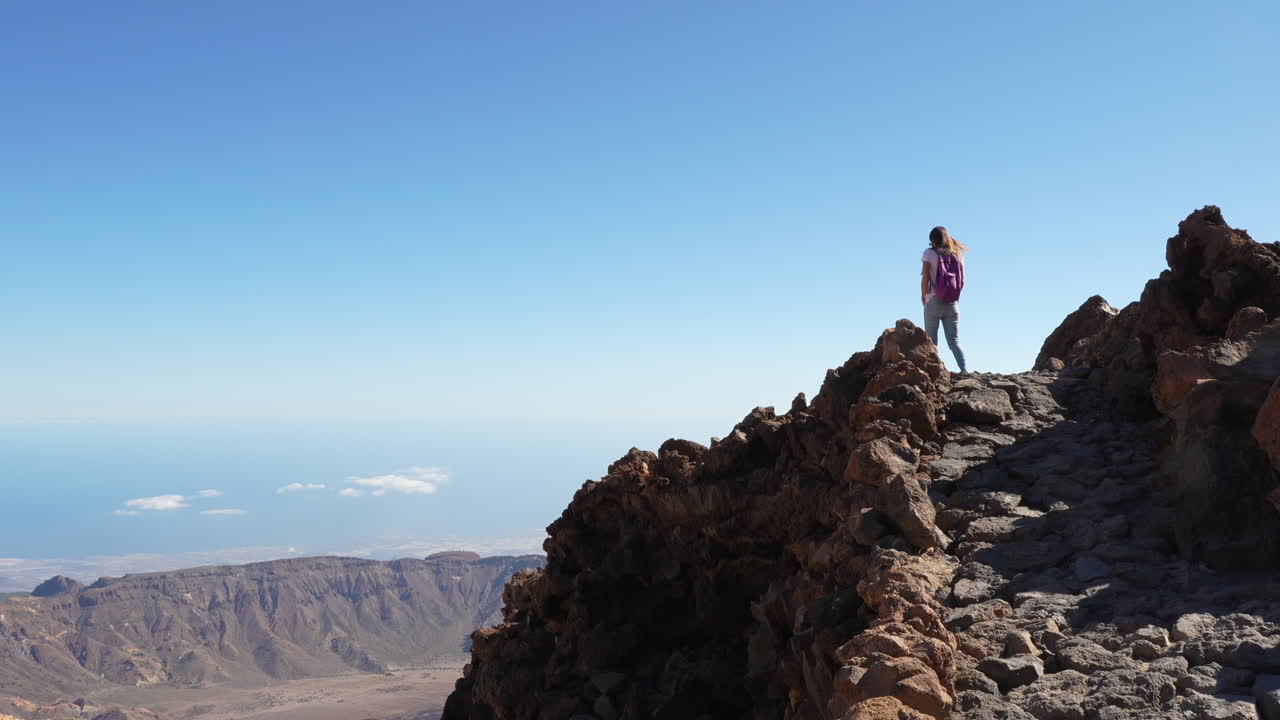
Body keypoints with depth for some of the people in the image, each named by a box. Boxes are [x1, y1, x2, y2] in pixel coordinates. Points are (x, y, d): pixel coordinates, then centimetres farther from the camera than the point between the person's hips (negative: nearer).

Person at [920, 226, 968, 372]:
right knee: (954, 341, 5)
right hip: (953, 303, 4)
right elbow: (962, 280, 8)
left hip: (934, 302, -4)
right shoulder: (958, 255, 8)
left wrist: (923, 296, 6)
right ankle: (964, 370, -11)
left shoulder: (929, 253, -4)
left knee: (931, 341, 3)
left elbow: (925, 278, -8)